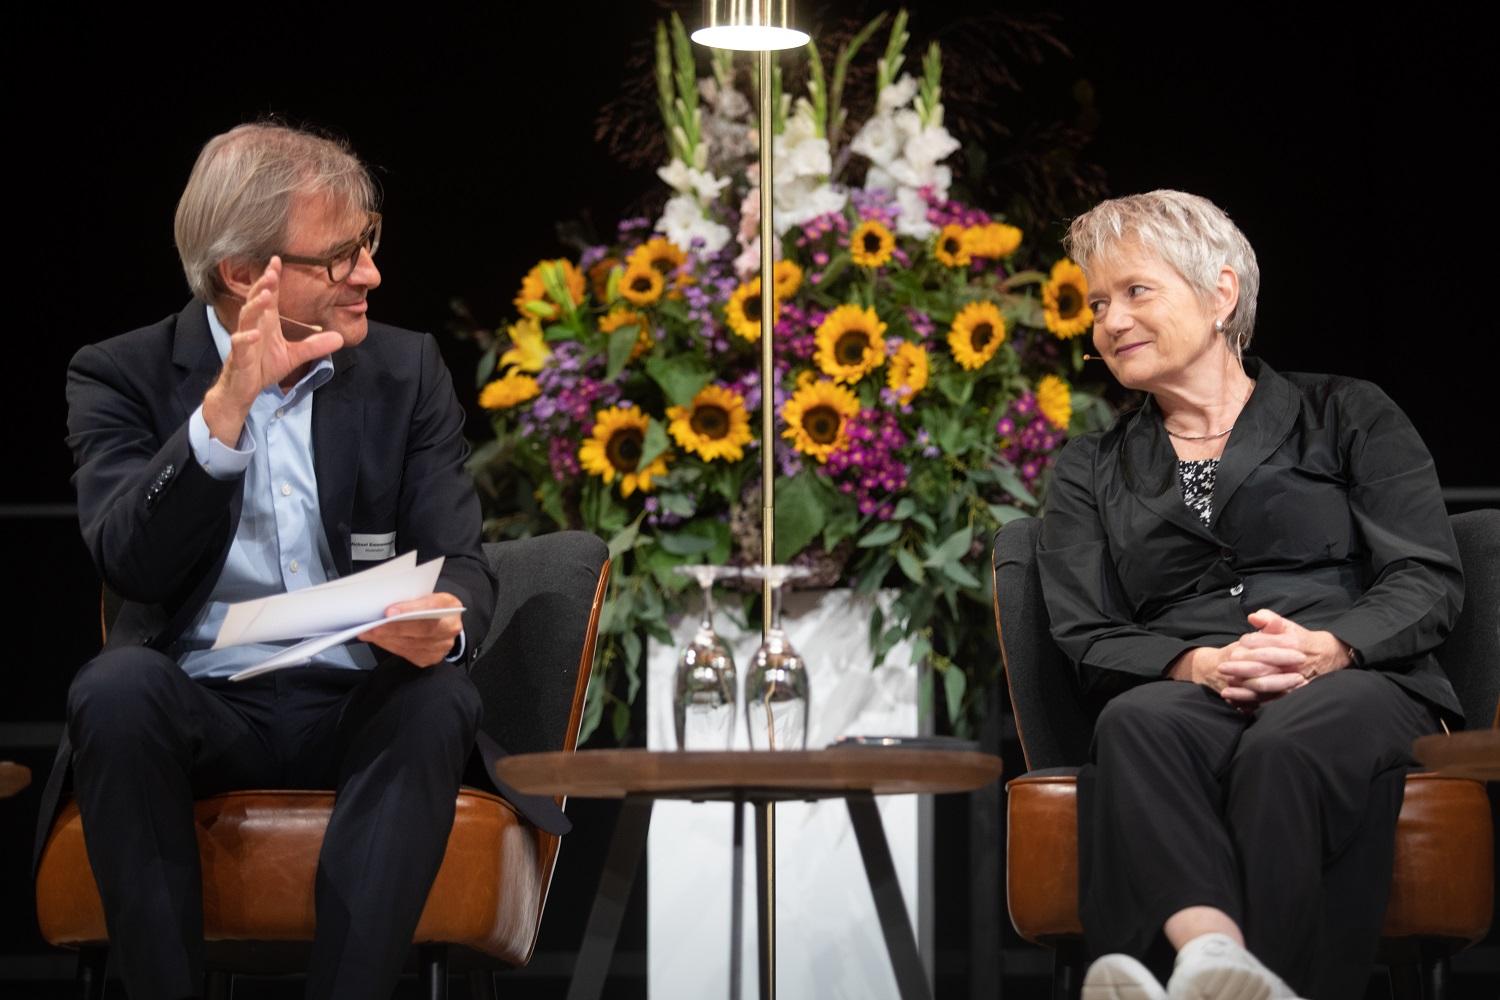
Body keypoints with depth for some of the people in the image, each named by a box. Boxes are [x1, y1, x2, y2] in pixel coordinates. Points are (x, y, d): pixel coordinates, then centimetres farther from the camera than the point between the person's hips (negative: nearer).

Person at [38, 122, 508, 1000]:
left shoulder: (408, 370, 9)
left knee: (440, 699, -31)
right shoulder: (122, 375, 2)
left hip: (362, 708, 1)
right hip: (200, 707, -1)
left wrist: (445, 621, -24)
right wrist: (226, 407, -24)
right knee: (118, 685, -33)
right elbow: (129, 564, -13)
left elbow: (462, 561, 1)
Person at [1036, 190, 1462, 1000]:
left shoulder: (1346, 415, 18)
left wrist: (1329, 647, -15)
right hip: (1187, 694, 1)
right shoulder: (1089, 471, 25)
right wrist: (1197, 665, -12)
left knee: (1289, 745, -40)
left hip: (1357, 685, -1)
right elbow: (1087, 641, 11)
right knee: (1135, 723, -38)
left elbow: (1430, 580, 7)